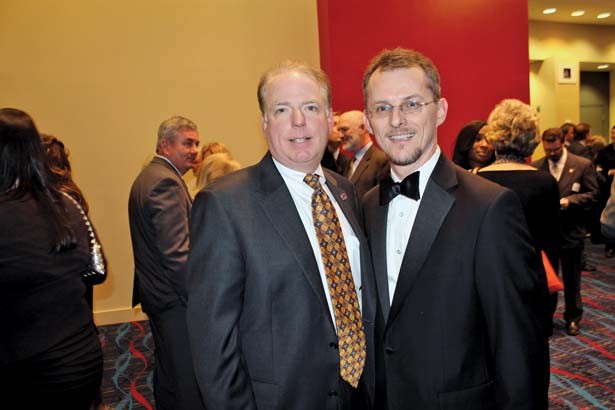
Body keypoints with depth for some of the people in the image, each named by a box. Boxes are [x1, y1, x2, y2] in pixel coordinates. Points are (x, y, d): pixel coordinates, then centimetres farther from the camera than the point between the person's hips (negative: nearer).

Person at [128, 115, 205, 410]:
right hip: (176, 299, -11)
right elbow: (176, 253, -25)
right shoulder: (166, 181, -19)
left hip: (156, 293, 11)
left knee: (167, 371, 23)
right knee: (188, 378, 0)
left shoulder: (148, 176, 13)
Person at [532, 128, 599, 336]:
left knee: (571, 278, 12)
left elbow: (592, 194, -4)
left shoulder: (583, 165, -3)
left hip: (571, 231, -1)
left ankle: (573, 317, 31)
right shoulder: (535, 167, 0)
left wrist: (569, 200, -19)